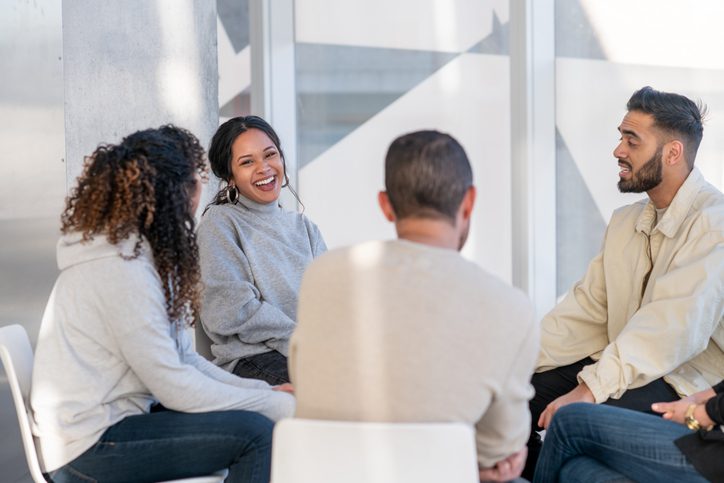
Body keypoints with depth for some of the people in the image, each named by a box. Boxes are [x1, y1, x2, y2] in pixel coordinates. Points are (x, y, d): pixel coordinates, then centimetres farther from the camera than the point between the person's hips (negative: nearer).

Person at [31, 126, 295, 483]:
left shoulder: (138, 252, 11)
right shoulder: (120, 269, -20)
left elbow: (182, 359, 11)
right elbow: (175, 387, -20)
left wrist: (264, 391, 1)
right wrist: (278, 405, -14)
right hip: (90, 449, -10)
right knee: (255, 432, -19)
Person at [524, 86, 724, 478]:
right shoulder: (625, 221, 14)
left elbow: (672, 328, -25)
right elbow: (587, 308, 8)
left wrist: (590, 389, -31)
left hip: (687, 381, -8)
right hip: (623, 363, 8)